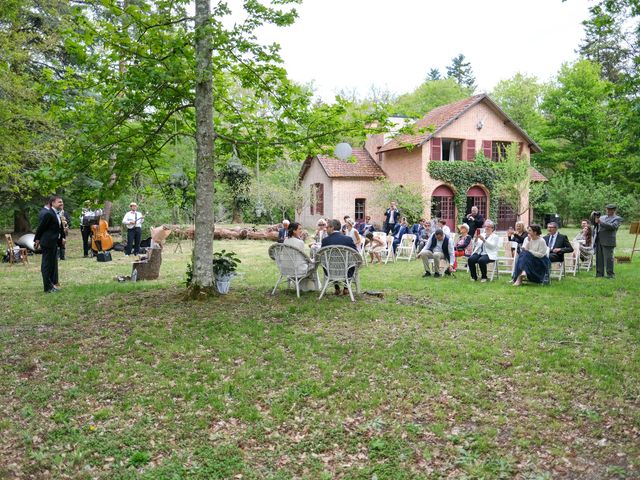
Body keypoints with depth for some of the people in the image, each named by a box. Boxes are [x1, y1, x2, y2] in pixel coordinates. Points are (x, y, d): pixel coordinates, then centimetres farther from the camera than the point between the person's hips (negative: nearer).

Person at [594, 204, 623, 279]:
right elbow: (594, 224, 18)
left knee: (608, 258, -6)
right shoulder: (602, 217, 21)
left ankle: (610, 274, 1)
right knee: (599, 258, 7)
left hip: (608, 241, -6)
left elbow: (613, 226, -14)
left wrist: (601, 222, -19)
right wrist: (595, 221, -6)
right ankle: (599, 274, 12)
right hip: (598, 240, 6)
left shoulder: (617, 218, 3)